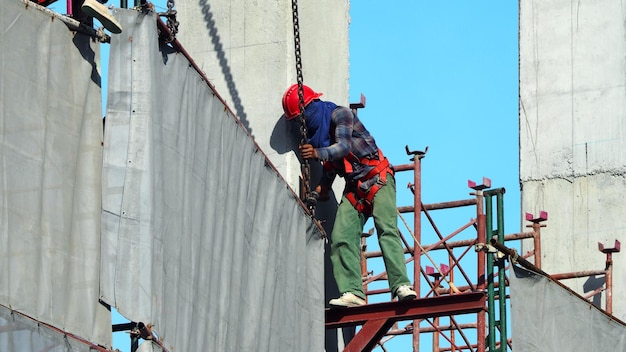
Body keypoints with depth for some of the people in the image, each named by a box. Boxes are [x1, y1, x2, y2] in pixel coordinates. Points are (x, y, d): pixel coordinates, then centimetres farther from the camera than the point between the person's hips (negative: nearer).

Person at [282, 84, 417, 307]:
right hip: (354, 188, 7)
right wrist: (324, 186, 6)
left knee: (387, 230, -22)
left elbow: (344, 146, -22)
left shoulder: (339, 114, -8)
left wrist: (318, 153, -36)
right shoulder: (315, 131, 13)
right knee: (341, 238, -10)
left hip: (377, 179, -7)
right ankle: (352, 292, -19)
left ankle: (401, 286, -31)